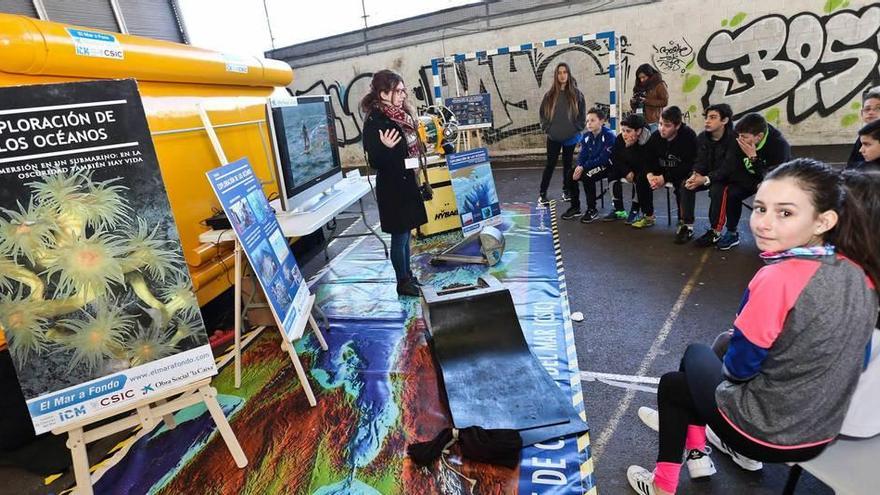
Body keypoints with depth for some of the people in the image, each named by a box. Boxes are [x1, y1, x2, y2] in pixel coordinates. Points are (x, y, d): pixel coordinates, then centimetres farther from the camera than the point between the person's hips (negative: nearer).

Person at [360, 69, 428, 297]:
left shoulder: (401, 115, 7)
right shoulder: (375, 122, -17)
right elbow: (375, 161, -21)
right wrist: (386, 148, -36)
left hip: (407, 184, 8)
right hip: (392, 187, -8)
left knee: (405, 234, 17)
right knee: (399, 236, 2)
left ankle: (408, 276, 30)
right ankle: (403, 282, 17)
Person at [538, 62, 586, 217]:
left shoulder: (576, 94, -1)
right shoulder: (550, 95, 0)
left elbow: (582, 114, 1)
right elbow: (542, 113, 6)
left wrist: (577, 129, -4)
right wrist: (547, 128, -2)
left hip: (570, 137, 0)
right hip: (553, 138, 0)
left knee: (568, 164, 11)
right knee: (550, 165, 1)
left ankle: (567, 190, 25)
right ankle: (542, 193, 7)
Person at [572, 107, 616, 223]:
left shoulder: (609, 135, -18)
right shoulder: (586, 136, 2)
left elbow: (604, 159, -25)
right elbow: (582, 155, 1)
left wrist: (583, 167, -28)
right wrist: (579, 166, -22)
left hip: (607, 166, -7)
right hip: (591, 166, 7)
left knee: (587, 177, -30)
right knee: (571, 174, -13)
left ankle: (592, 210, -17)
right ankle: (575, 206, 1)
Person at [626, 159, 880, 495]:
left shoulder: (776, 280, -30)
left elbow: (739, 368, -17)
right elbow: (846, 356, 8)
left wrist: (733, 360, 5)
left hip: (768, 433, -6)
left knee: (672, 384, 19)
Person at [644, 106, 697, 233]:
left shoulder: (689, 136, -21)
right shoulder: (655, 135, -6)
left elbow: (688, 165, -24)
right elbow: (649, 159, -2)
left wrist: (665, 178, -30)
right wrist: (649, 174, -23)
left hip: (683, 172, -5)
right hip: (662, 170, 5)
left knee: (683, 185, -34)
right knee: (643, 179, -14)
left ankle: (684, 222, -16)